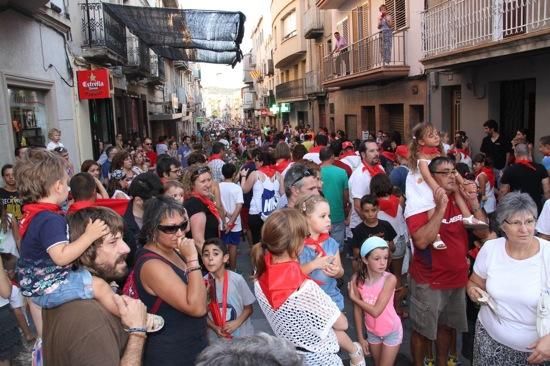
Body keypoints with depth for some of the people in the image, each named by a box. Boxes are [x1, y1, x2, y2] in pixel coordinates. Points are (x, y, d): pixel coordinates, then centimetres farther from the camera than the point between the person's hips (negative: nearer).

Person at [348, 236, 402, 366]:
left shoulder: (390, 279, -27)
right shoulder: (356, 279, -17)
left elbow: (376, 311, -29)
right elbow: (357, 310, -6)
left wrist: (353, 297, -20)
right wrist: (360, 337, -1)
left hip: (391, 331, -3)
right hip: (372, 331, 3)